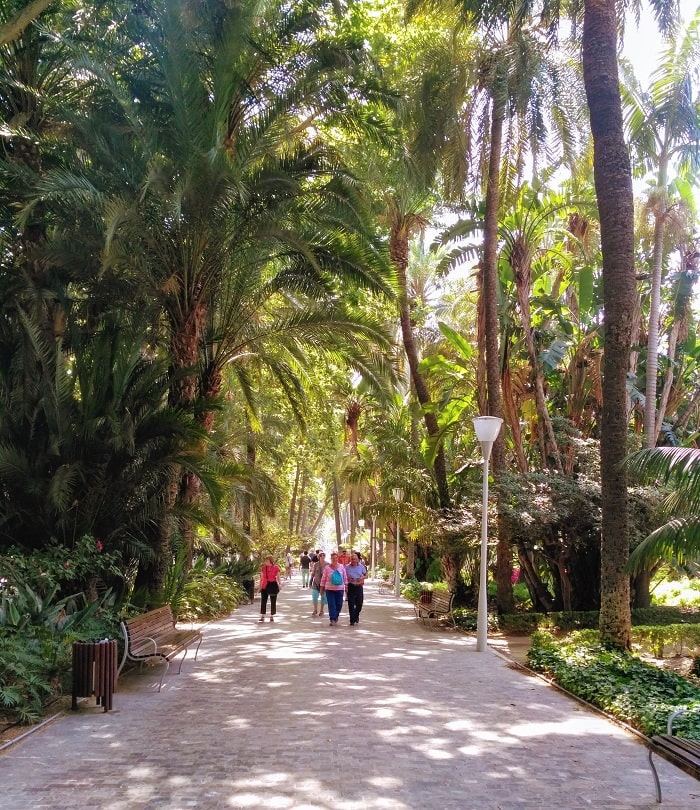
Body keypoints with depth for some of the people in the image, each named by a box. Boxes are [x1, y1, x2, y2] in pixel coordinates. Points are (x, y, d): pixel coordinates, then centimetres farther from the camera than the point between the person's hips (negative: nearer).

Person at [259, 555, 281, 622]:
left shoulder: (276, 568, -3)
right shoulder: (263, 568, 5)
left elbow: (278, 577, 1)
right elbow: (262, 577, 10)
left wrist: (279, 584, -9)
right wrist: (260, 586, 9)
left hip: (273, 585, -2)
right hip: (265, 586, 2)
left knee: (273, 601, 4)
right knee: (263, 601, 1)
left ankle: (272, 616, 14)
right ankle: (262, 616, 7)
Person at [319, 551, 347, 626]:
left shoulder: (341, 567, 4)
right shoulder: (327, 568, -1)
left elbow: (345, 577, 9)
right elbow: (323, 579, 4)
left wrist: (346, 586, 5)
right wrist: (322, 588, 4)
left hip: (340, 589, 2)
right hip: (329, 589, -2)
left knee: (339, 604, 6)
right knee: (331, 604, -6)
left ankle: (336, 616, 28)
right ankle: (332, 619, -4)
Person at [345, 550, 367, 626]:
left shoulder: (361, 566, 4)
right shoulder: (347, 567, 1)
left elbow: (365, 575, 13)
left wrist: (362, 578, -8)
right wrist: (348, 579, -15)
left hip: (359, 586, 1)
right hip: (350, 586, -1)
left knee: (359, 603, 4)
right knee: (351, 604, -2)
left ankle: (356, 616, 30)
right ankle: (352, 620, 5)